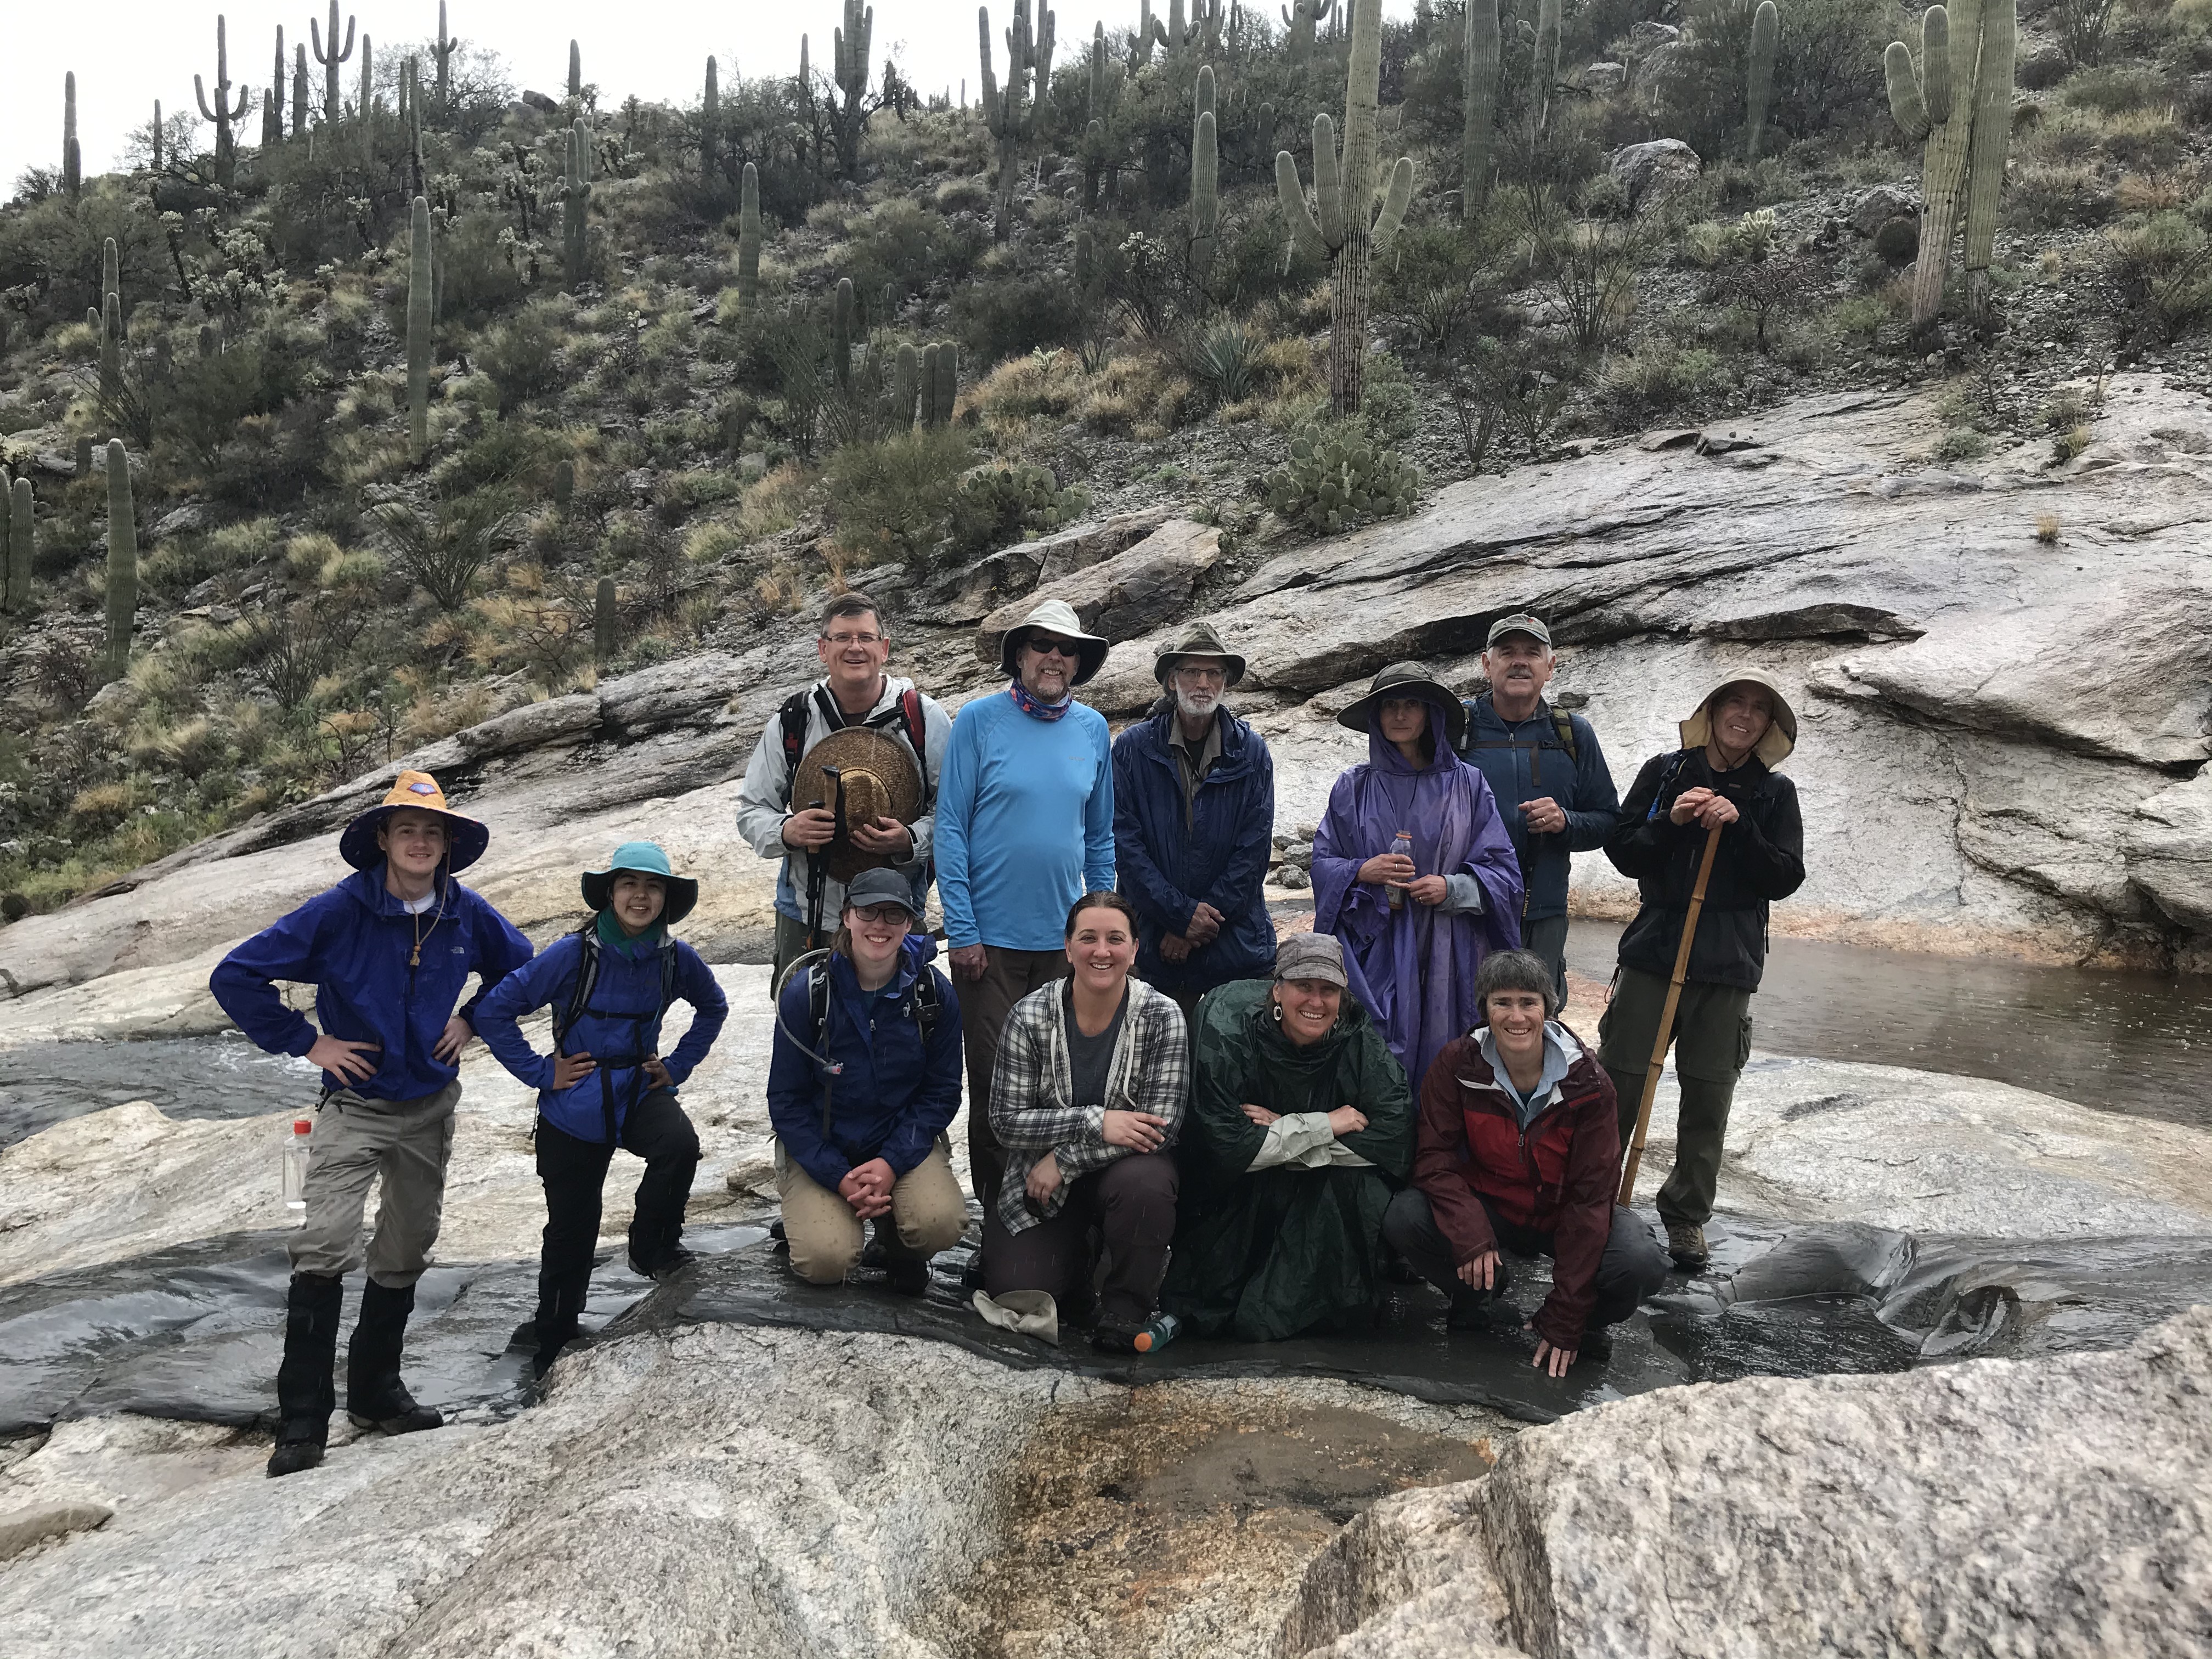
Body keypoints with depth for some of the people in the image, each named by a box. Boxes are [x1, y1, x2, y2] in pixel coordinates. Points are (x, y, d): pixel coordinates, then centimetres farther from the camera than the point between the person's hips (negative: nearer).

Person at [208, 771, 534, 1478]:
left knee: (405, 1254, 13)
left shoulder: (467, 914, -5)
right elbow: (235, 977, -13)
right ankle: (302, 1418, -5)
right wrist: (306, 1043, -13)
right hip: (354, 1108, -4)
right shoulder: (340, 910, -16)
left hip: (430, 1110, 4)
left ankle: (375, 1389, 30)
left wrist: (470, 1020, 3)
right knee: (325, 1250, -16)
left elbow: (520, 965, 16)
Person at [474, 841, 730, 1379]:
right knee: (571, 1229, 11)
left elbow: (713, 1007, 15)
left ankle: (653, 1247, -3)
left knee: (680, 1144, -32)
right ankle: (553, 1343, 35)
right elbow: (495, 1011, -13)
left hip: (640, 1091, 2)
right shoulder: (574, 953, -16)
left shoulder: (675, 958, -6)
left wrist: (679, 1065, 5)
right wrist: (540, 1073, -12)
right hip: (574, 1109, -2)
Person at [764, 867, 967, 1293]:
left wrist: (892, 1162, -16)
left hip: (903, 1140, 1)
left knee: (940, 1223, -28)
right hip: (820, 1147, -1)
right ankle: (808, 1214, 15)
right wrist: (839, 1177, -16)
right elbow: (787, 1101, -6)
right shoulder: (807, 994, -11)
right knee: (825, 1261, -22)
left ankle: (897, 1241, 10)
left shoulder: (935, 994, -6)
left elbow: (942, 1092, -2)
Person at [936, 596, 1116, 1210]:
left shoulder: (1093, 729, 7)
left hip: (1066, 939, 4)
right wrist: (962, 931, -10)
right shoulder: (979, 720, -4)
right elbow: (950, 830, -5)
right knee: (995, 1084, 2)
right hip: (991, 937, -3)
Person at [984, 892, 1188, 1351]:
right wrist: (1096, 1123, -25)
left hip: (1126, 1165, -1)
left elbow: (1161, 1125, -17)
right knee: (1016, 1293, -15)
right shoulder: (1030, 1016, -10)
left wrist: (1065, 1160, -20)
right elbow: (1006, 1121, -11)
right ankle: (1079, 1257, 19)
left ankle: (1125, 1309, -11)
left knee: (1144, 1184, -35)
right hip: (1041, 1181, 1)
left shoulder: (1162, 1018, -12)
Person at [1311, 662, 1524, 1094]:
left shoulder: (1467, 784, 7)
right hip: (1375, 953, 0)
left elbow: (1502, 869, 5)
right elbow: (1323, 865, 10)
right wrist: (1362, 872, -10)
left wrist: (1452, 888, -12)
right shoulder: (1354, 789, 10)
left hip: (1447, 956, 0)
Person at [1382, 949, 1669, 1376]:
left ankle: (1586, 1323, 5)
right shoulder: (1458, 1064, -14)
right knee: (1403, 1218, -28)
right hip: (1487, 1208, 1)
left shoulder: (1587, 1082, -18)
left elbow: (1590, 1195, -18)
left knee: (1642, 1264, -31)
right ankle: (1481, 1304, 3)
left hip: (1563, 1215, -1)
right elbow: (1435, 1155, -14)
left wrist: (1564, 1322, -21)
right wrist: (1469, 1236, -34)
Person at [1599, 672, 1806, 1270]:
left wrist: (1739, 827, -14)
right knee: (1619, 1082, -1)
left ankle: (1686, 1216, 19)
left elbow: (1785, 879, -1)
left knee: (1709, 1098, 5)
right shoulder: (1665, 772, 6)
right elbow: (1622, 853, 3)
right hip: (1653, 951, -1)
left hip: (1728, 968, 1)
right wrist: (1670, 822, -14)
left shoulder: (1774, 793, 8)